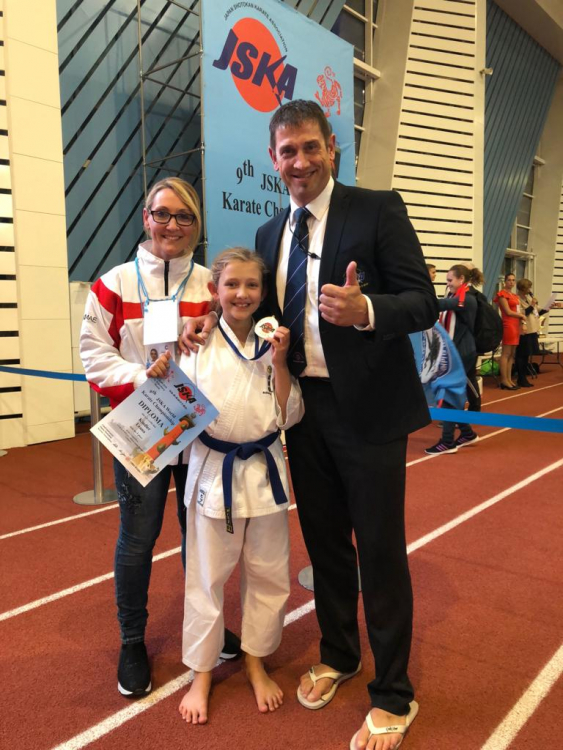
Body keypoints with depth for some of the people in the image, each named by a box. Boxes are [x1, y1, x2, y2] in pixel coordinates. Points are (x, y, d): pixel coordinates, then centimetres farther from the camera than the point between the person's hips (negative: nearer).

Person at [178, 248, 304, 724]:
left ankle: (257, 665, 39)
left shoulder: (271, 345, 0)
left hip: (264, 471, 2)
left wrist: (280, 362, -13)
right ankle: (201, 674, 34)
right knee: (207, 578, 11)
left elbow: (290, 416, -2)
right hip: (214, 473, -2)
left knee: (268, 576, 15)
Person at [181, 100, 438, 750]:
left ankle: (393, 695, 27)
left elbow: (423, 301, -12)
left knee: (380, 549, 6)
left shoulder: (378, 209, -6)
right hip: (305, 409, 6)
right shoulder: (270, 234, 11)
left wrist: (365, 309, -32)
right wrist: (215, 323, -3)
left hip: (368, 408, -5)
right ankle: (337, 654, 43)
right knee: (324, 541, 19)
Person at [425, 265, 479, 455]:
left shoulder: (467, 300, -13)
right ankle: (467, 433, 25)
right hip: (453, 353, 8)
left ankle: (448, 442, 1)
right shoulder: (453, 298, 15)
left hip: (462, 354, -8)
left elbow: (443, 304, -30)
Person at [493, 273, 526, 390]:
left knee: (512, 354, 9)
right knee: (506, 354, -7)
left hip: (516, 325, 9)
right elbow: (508, 312, -11)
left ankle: (509, 379, 13)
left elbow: (518, 311, 17)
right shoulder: (502, 294, -6)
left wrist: (522, 323, 1)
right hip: (508, 325, -9)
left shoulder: (515, 296, 19)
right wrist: (521, 315, 2)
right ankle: (504, 381, -4)